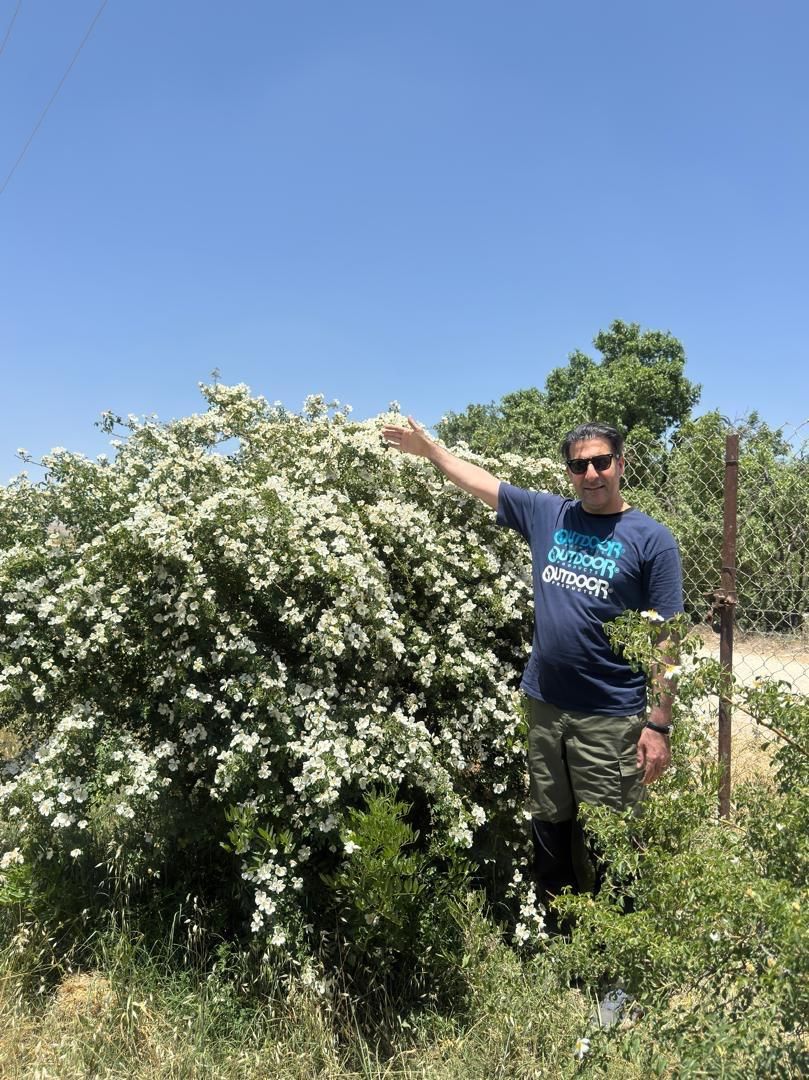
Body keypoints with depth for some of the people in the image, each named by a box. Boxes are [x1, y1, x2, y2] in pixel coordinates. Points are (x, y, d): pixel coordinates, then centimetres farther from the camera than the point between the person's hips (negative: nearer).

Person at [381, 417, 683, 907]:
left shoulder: (652, 539, -6)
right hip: (544, 706, 5)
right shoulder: (548, 515, 6)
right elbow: (483, 482, 18)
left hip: (611, 717, -4)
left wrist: (659, 725, -10)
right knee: (549, 826, 17)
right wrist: (429, 447, 21)